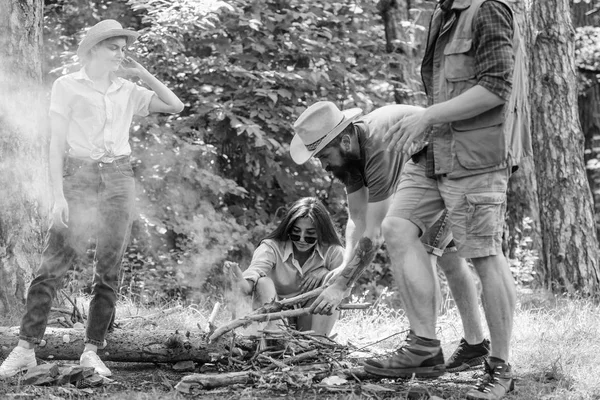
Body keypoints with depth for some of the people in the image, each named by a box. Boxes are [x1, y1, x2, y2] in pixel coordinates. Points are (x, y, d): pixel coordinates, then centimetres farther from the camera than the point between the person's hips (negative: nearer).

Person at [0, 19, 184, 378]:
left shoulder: (128, 91, 12)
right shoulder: (68, 86, 2)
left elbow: (175, 106, 9)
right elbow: (56, 143, -2)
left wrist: (142, 73, 4)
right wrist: (58, 196, -10)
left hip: (119, 178, 4)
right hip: (79, 177, -4)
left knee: (109, 272, 1)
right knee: (53, 266, -10)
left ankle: (92, 351, 6)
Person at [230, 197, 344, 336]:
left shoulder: (333, 252, -7)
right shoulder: (271, 248, -12)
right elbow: (256, 269, -32)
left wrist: (324, 273, -29)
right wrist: (246, 285, -55)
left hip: (312, 318, 1)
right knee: (263, 282, -26)